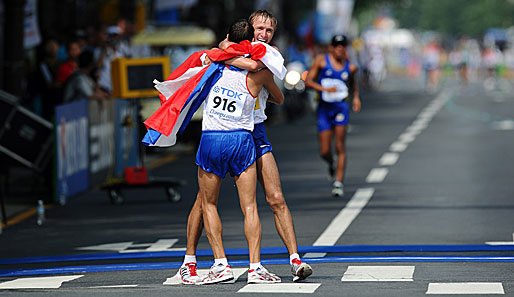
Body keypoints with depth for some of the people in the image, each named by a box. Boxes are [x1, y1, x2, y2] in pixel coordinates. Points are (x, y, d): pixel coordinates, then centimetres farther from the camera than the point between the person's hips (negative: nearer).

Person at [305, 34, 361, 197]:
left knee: (340, 147, -8)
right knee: (324, 151, 0)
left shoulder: (350, 67, 5)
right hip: (324, 108, 0)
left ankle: (339, 183, -5)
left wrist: (356, 97, 8)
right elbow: (308, 81, -4)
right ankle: (331, 163, 36)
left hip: (341, 107, 0)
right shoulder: (321, 60, -1)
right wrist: (325, 89, -19)